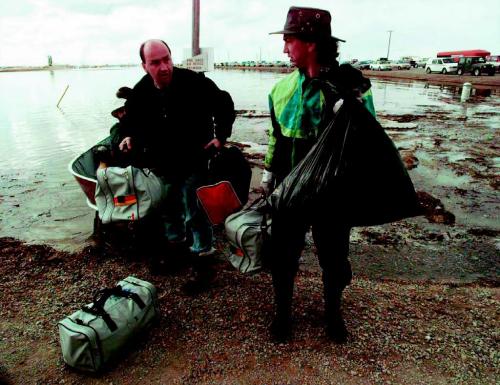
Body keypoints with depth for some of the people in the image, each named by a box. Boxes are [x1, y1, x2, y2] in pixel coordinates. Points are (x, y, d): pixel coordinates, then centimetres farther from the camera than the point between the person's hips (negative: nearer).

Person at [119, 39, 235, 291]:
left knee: (194, 213, -3)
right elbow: (129, 120, 12)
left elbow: (224, 104, -7)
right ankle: (175, 243, 41)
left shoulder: (194, 83, -20)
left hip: (193, 163, -5)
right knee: (168, 209, 19)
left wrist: (221, 136, -11)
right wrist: (128, 136, -8)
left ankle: (203, 255, 13)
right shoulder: (140, 92, -7)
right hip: (162, 165, 5)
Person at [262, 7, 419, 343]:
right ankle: (283, 311, 38)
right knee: (283, 254, 12)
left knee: (333, 256, 16)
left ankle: (333, 312, 44)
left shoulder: (350, 84, -12)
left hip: (333, 193, -2)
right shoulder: (283, 87, 0)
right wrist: (269, 172, 17)